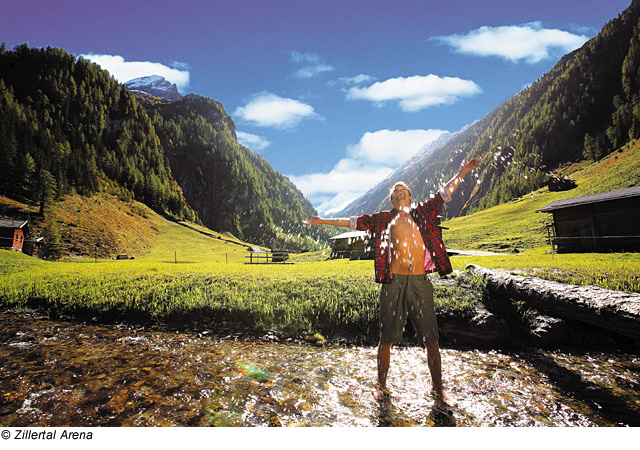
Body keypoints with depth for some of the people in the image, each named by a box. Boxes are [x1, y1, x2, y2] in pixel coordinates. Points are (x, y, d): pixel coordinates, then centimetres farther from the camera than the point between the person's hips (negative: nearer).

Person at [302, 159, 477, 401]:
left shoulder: (423, 213, 15)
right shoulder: (381, 219, 11)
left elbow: (444, 193, 21)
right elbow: (351, 222, 12)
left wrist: (462, 172, 19)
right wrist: (322, 221, 12)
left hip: (420, 282, 1)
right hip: (393, 282, -1)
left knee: (431, 339, 8)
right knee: (387, 337, 7)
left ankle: (438, 388, 27)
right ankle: (381, 385, 25)